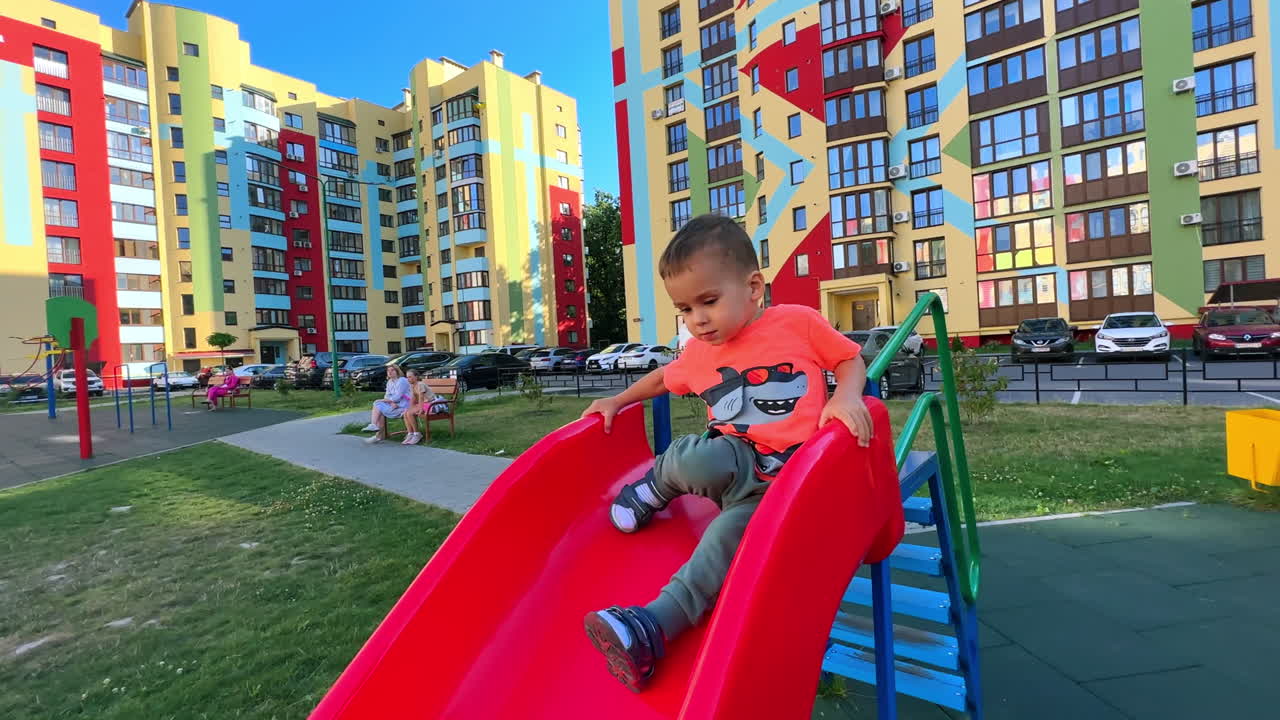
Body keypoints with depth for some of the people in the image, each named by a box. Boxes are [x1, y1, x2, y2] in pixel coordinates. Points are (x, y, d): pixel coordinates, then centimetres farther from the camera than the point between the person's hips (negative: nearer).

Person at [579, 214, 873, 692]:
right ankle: (661, 483, 0)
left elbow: (850, 359, 8)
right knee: (698, 461, -34)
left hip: (788, 470, -3)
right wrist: (618, 400, 22)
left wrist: (846, 397, -13)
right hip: (732, 462, 3)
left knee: (734, 527, -34)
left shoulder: (799, 322, -2)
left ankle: (655, 624, -27)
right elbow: (664, 378, 29)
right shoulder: (698, 352, 9)